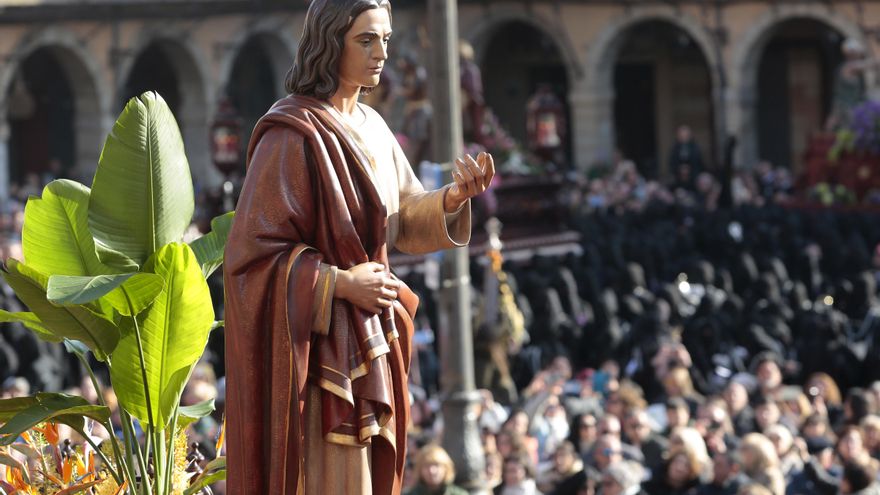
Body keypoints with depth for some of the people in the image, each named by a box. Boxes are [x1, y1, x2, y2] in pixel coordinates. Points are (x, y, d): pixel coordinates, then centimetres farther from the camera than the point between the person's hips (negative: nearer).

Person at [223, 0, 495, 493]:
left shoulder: (372, 129, 10)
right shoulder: (291, 136, -14)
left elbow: (404, 221, 11)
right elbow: (254, 249, -16)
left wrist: (454, 198, -9)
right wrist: (340, 283, -19)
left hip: (371, 338, 8)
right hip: (316, 341, -8)